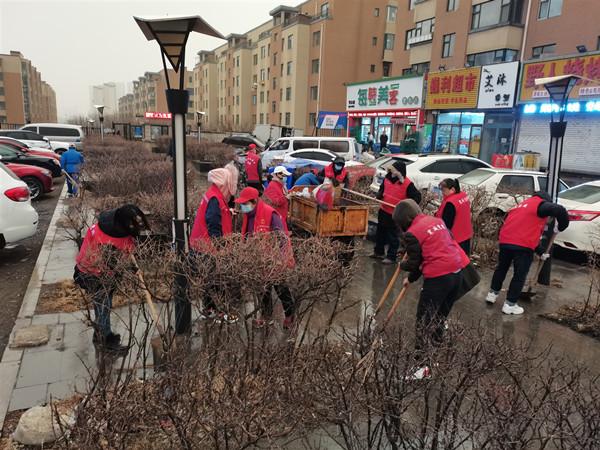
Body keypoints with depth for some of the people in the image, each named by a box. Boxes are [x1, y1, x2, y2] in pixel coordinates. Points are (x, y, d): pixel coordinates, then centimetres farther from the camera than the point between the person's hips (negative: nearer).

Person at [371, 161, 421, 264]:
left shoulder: (407, 184, -19)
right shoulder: (387, 178, 1)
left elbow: (417, 197, -15)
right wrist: (379, 195, 0)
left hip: (395, 215, -7)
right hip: (383, 211, 7)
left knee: (393, 236, 3)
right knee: (380, 232, 19)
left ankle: (391, 257, 15)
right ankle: (379, 252, 36)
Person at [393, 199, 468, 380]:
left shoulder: (412, 233, -10)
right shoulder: (437, 220, 13)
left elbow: (414, 263, -6)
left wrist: (402, 265, 21)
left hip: (438, 278, -8)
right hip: (457, 272, 8)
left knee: (424, 322, 3)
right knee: (439, 318, 22)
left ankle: (423, 365, 4)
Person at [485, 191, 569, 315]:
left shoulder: (522, 205, 29)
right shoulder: (540, 204, 4)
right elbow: (560, 210, -17)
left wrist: (541, 252, 32)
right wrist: (561, 226, 3)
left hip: (505, 241, 7)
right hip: (522, 245, -7)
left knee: (501, 268, 24)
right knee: (520, 275, 5)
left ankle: (492, 294, 32)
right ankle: (510, 305, 9)